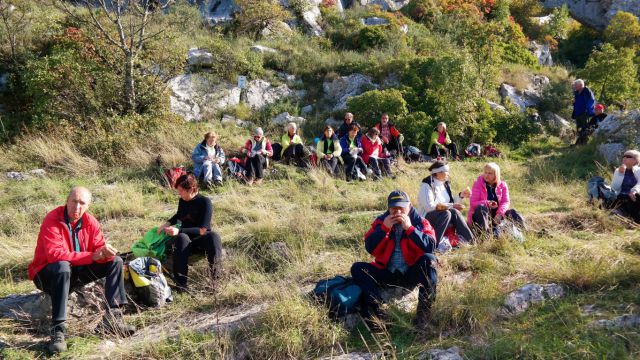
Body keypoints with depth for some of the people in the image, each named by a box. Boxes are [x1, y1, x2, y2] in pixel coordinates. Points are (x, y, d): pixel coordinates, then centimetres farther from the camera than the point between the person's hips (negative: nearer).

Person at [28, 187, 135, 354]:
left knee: (115, 261, -5)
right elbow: (55, 254, -32)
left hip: (77, 272, 6)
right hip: (47, 274, -6)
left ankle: (112, 318, -15)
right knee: (63, 266, -39)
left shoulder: (90, 221, -3)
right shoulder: (52, 220, -21)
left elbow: (99, 248, -4)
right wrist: (92, 256, -33)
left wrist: (106, 251, -31)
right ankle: (58, 331, -37)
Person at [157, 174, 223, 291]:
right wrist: (167, 223, 10)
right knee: (181, 238, -35)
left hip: (201, 240, -3)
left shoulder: (205, 202, -13)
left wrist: (179, 230, -29)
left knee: (213, 236, -39)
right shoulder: (182, 201, 4)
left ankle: (214, 277, -38)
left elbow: (202, 230, -20)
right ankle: (180, 283, -45)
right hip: (186, 241, 4)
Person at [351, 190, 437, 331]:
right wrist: (384, 228, -16)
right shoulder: (381, 221, 5)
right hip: (387, 273, 2)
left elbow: (430, 247, -16)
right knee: (357, 268, -19)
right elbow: (370, 248, -5)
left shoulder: (420, 222, 0)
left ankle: (424, 311, -31)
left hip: (412, 274, -2)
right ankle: (376, 312, -39)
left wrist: (409, 228, -22)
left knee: (428, 259, -30)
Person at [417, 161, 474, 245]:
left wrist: (461, 196, -1)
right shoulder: (427, 185, -13)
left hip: (443, 217, 7)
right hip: (426, 218, -7)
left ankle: (471, 241, -27)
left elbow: (451, 202, 16)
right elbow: (429, 206, -25)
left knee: (455, 212, -22)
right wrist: (452, 206, -24)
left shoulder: (445, 184, 11)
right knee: (446, 213, -32)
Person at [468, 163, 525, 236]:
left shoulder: (502, 185, 3)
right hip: (480, 215, -3)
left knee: (512, 212, -18)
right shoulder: (478, 184, -5)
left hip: (496, 214, 3)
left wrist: (499, 213, -27)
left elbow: (506, 202, -7)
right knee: (481, 207, -34)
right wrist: (487, 203, -29)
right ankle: (486, 231, -50)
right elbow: (473, 203, -12)